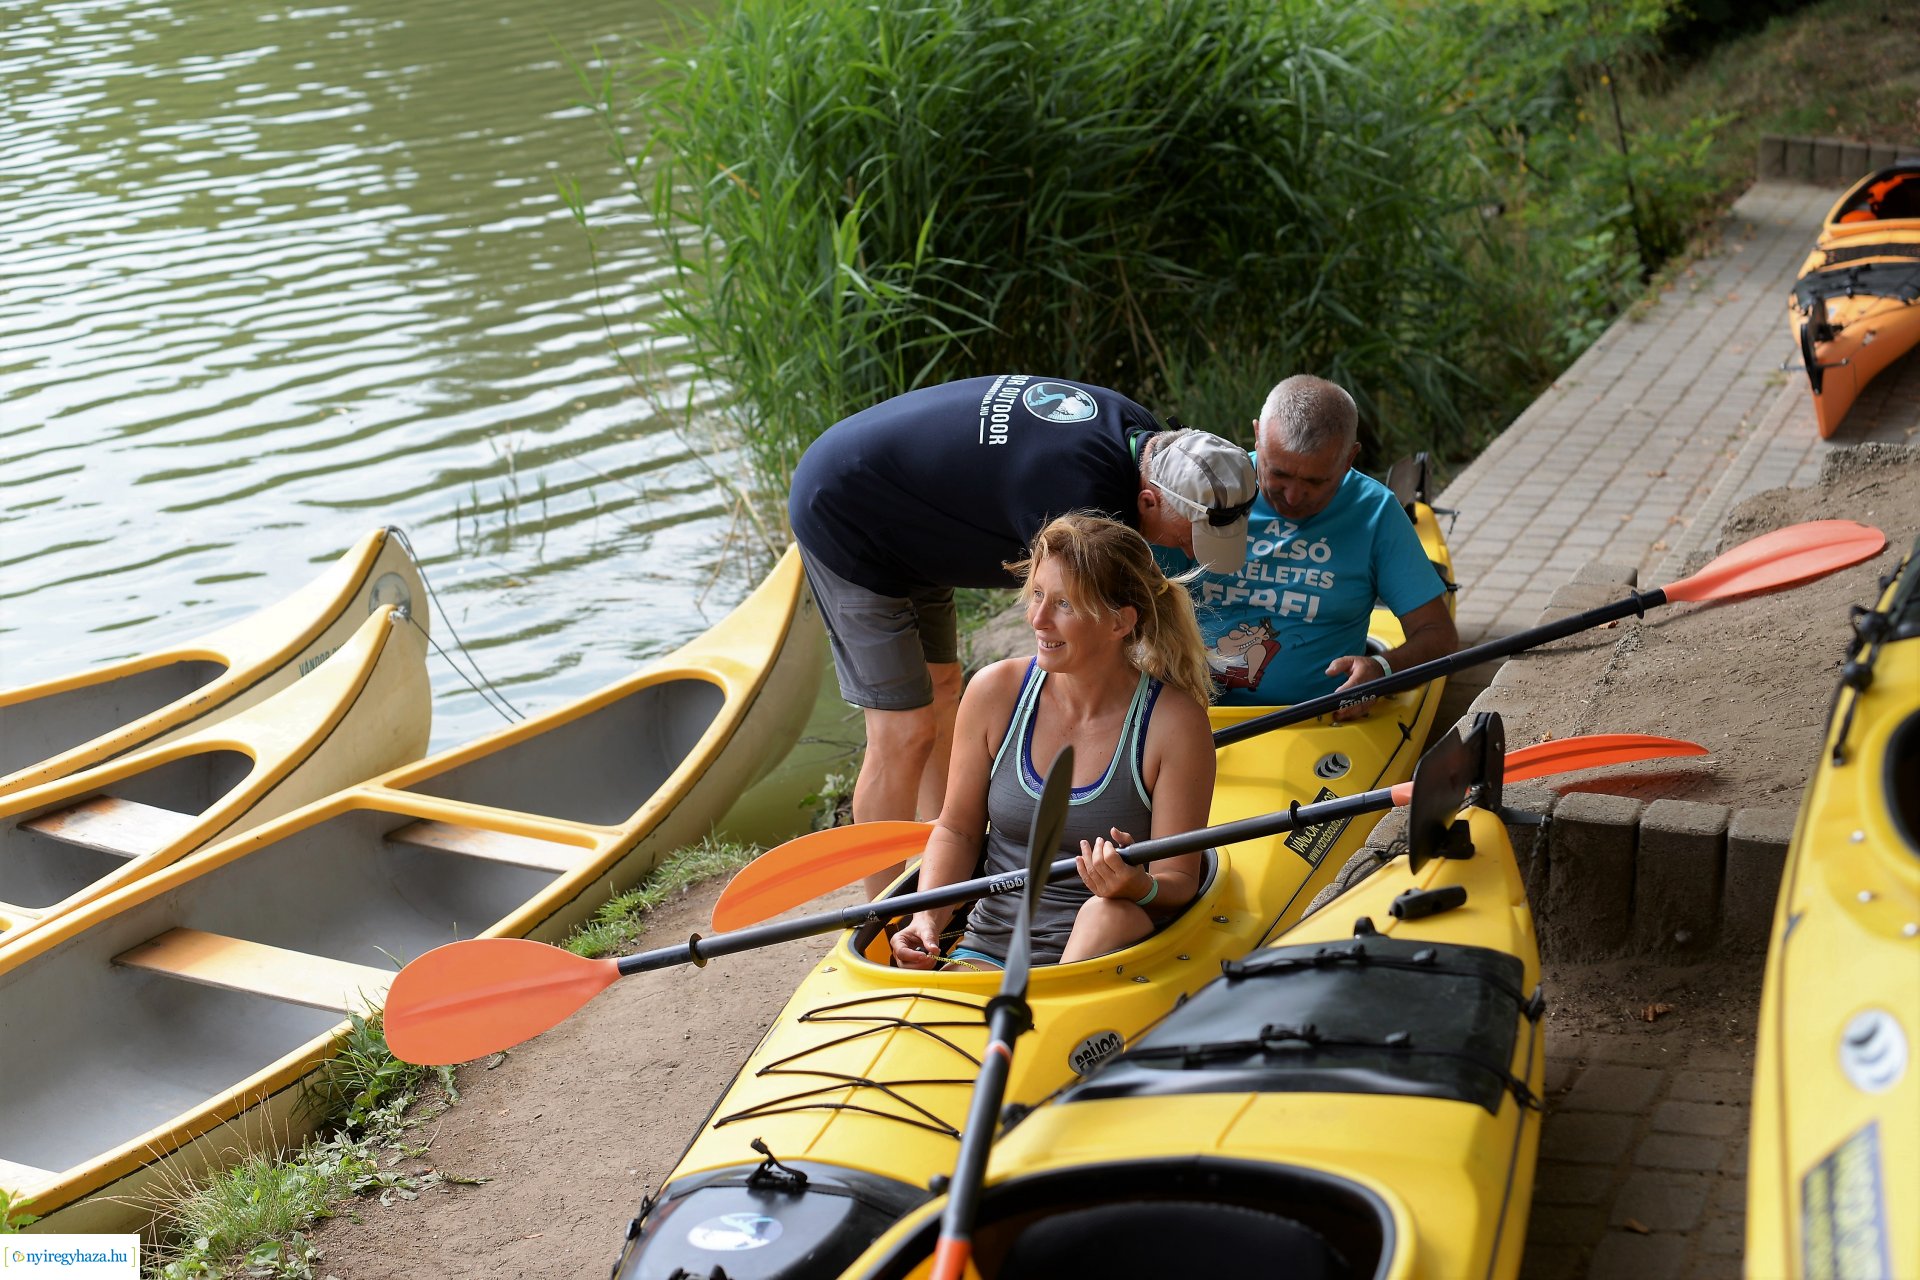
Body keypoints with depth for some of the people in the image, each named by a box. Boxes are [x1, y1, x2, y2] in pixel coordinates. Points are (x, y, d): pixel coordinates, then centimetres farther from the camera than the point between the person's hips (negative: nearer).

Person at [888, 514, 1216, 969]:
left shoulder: (1174, 721, -10)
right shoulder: (996, 692, -1)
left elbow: (1180, 882, -6)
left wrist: (1140, 889, -30)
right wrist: (929, 918, -8)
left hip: (1103, 952, -1)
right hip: (986, 951, 1)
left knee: (1109, 914, -35)